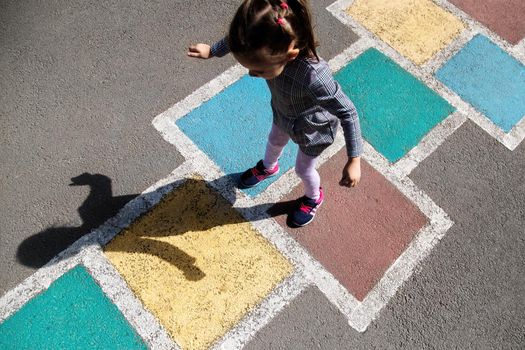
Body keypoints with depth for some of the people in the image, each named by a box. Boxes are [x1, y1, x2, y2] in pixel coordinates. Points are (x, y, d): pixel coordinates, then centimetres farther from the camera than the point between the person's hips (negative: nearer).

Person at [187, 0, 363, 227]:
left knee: (303, 169, 21)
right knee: (274, 143, 33)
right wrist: (212, 51, 8)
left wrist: (354, 161, -32)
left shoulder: (313, 76, -48)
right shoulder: (271, 44, -32)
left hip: (313, 128, -5)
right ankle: (268, 167, 70)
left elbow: (348, 113, -35)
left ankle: (314, 198, 57)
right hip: (283, 114, 5)